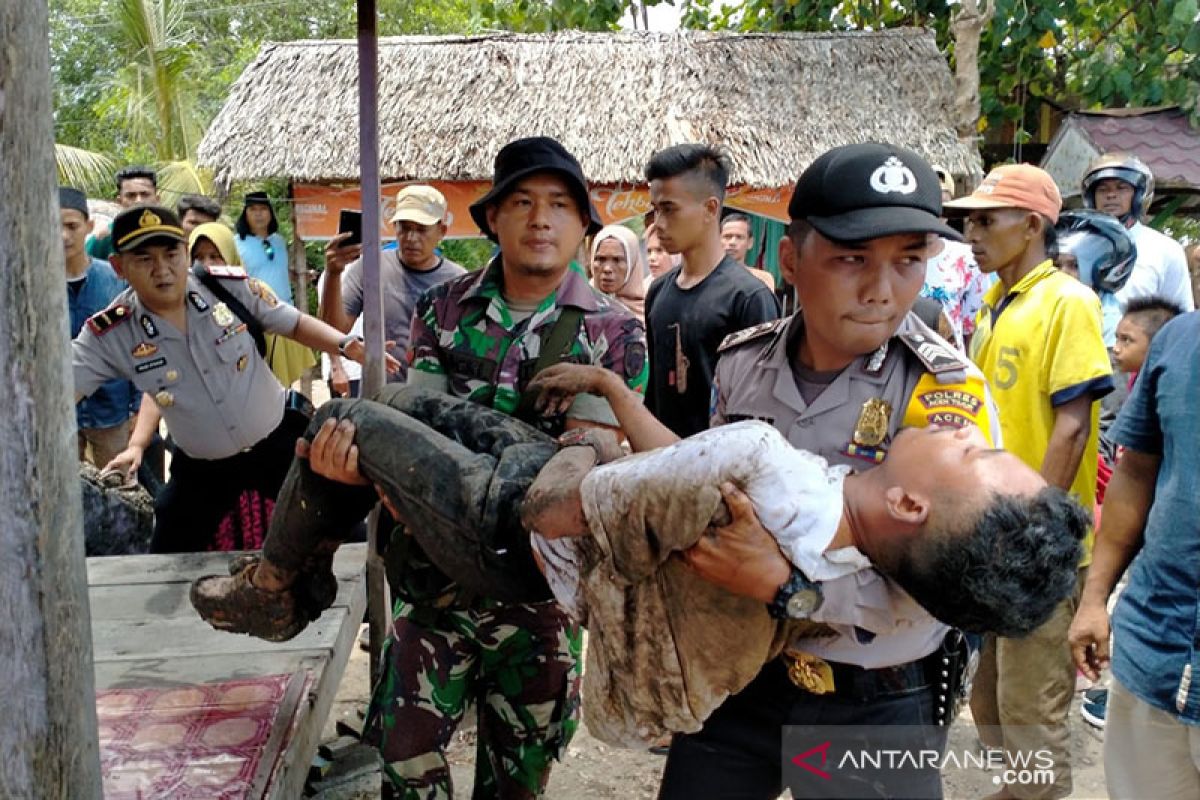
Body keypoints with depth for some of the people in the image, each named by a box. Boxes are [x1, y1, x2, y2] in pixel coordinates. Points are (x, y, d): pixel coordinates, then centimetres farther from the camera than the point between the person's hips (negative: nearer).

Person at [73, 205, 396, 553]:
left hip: (279, 440, 0)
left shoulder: (232, 286, -17)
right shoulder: (109, 336, -16)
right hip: (202, 468, 1)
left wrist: (345, 345, -21)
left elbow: (295, 323, -5)